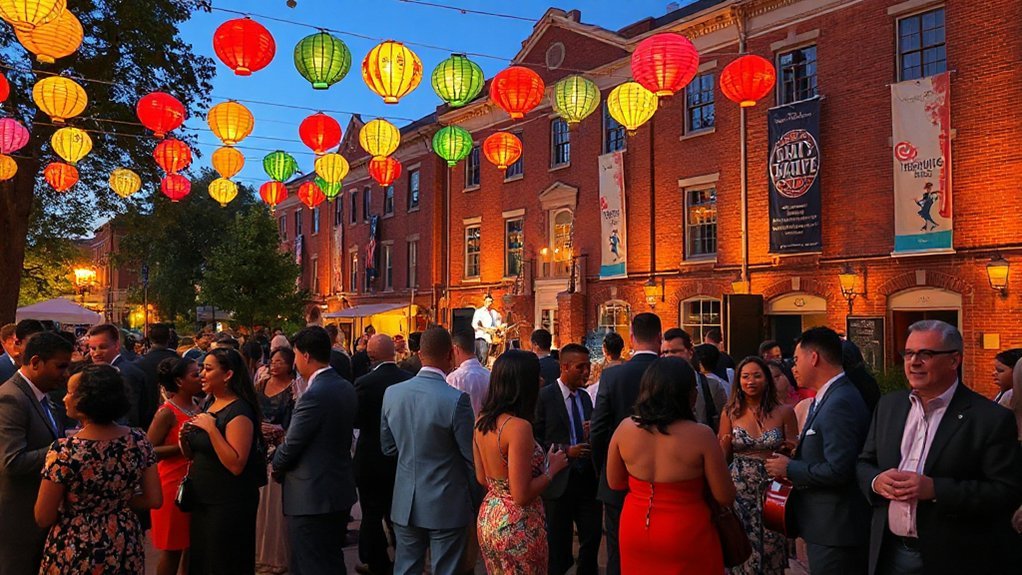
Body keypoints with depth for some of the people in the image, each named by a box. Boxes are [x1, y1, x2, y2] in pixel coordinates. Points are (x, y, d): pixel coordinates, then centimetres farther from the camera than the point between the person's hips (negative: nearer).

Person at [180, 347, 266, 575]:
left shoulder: (239, 411, -17)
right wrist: (184, 438, -1)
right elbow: (195, 455, 19)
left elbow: (236, 465, -26)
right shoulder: (210, 406, 10)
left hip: (229, 505, -9)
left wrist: (211, 428, -25)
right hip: (203, 501, 9)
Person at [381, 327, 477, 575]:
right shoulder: (456, 399, -19)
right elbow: (471, 456, -12)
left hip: (405, 503, 4)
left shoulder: (391, 393, -4)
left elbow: (388, 447, 7)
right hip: (446, 505, -4)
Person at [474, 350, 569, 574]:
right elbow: (521, 496, -24)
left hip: (489, 519, 8)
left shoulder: (481, 421, 0)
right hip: (518, 527, -8)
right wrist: (552, 468, -11)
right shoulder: (518, 427, -24)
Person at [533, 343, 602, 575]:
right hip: (559, 481, -5)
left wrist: (592, 433, -5)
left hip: (588, 479, 5)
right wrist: (564, 450, -20)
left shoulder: (585, 397, 11)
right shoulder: (544, 396, -9)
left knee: (593, 537, 7)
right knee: (559, 545, 9)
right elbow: (535, 439, -11)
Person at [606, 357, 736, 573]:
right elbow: (725, 498, -12)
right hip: (686, 538, -3)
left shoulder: (625, 428, -10)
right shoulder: (700, 434, -20)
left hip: (635, 531, 3)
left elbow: (614, 482, 4)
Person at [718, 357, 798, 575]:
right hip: (739, 491, 0)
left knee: (771, 550, 7)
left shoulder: (784, 411, 0)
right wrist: (724, 443, -13)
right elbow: (721, 456, 7)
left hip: (771, 491, 0)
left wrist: (791, 449, -13)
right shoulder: (731, 412, 2)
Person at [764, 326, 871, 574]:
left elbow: (838, 470, -26)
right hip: (828, 526, 9)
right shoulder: (828, 398, 11)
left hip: (834, 530, -9)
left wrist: (789, 468, -13)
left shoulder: (840, 403, -20)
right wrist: (794, 460, 1)